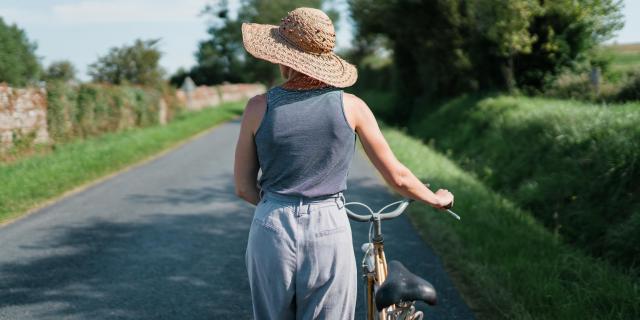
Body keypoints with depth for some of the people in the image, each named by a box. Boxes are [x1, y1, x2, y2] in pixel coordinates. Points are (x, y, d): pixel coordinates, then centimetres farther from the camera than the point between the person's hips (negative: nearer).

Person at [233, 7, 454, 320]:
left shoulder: (260, 107, -5)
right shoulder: (351, 106, -4)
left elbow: (244, 188, 2)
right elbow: (398, 177, 2)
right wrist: (437, 199, 20)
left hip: (272, 233, 1)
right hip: (329, 234, 0)